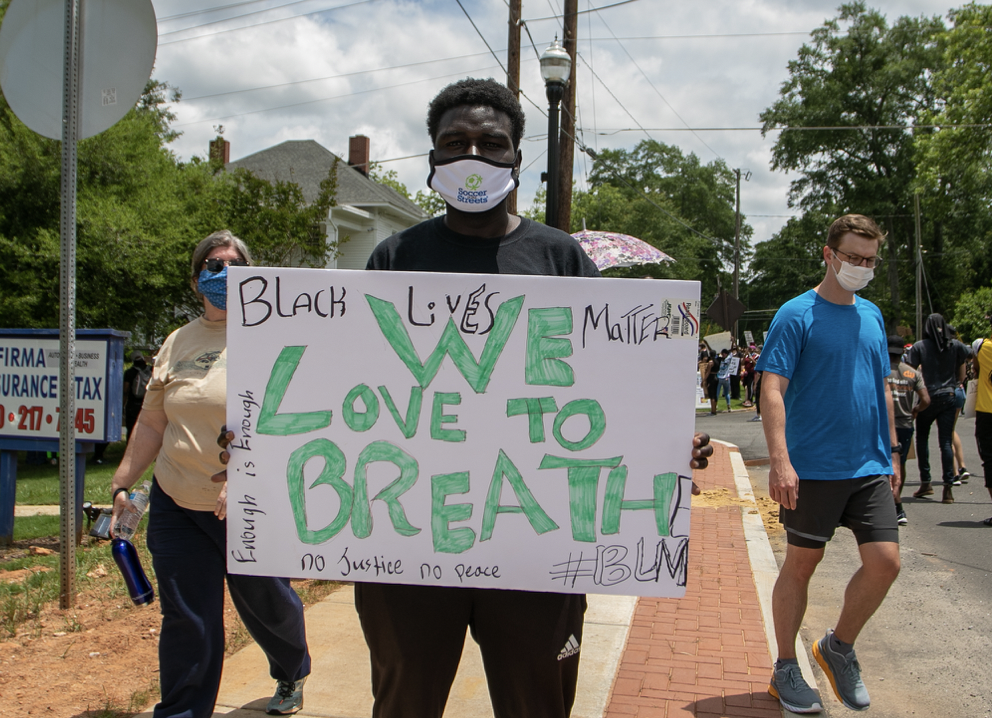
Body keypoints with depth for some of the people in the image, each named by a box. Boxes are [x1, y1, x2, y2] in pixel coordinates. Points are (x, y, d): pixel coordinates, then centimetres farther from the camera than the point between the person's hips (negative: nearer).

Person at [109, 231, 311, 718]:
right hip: (176, 503, 4)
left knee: (264, 602, 13)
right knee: (185, 618, 3)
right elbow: (152, 423, 17)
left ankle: (291, 677, 42)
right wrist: (122, 485, 15)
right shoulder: (178, 343, 10)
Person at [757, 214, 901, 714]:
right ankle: (785, 669, 21)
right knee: (801, 565, 5)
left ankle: (839, 647, 23)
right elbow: (772, 391, -15)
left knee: (885, 561, -1)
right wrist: (780, 461, -24)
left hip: (869, 467, 5)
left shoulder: (872, 316, 12)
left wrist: (891, 452, 16)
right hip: (813, 467, -5)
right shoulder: (797, 315, -8)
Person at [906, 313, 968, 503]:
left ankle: (925, 482, 12)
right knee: (946, 441, 1)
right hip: (949, 397, 2)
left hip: (928, 397, -2)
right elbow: (961, 375, 9)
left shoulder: (919, 347, -4)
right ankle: (948, 487, -5)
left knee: (922, 438, 14)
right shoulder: (956, 346, 3)